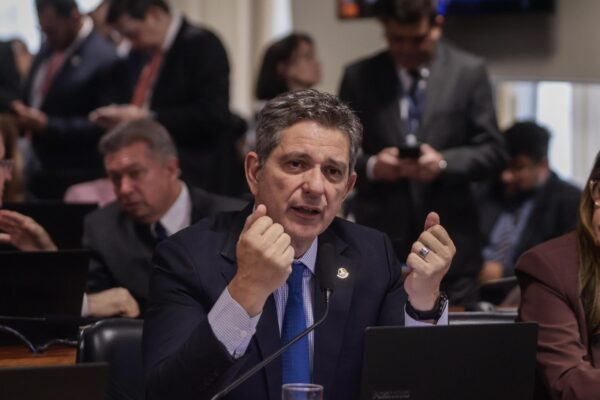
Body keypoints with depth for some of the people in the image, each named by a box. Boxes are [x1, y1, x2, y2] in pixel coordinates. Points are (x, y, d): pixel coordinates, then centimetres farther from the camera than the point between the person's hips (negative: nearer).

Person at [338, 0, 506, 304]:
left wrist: (444, 163, -15)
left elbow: (492, 153, 3)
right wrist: (370, 166, -12)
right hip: (380, 245, 1)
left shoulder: (468, 72, 4)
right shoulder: (358, 77, 7)